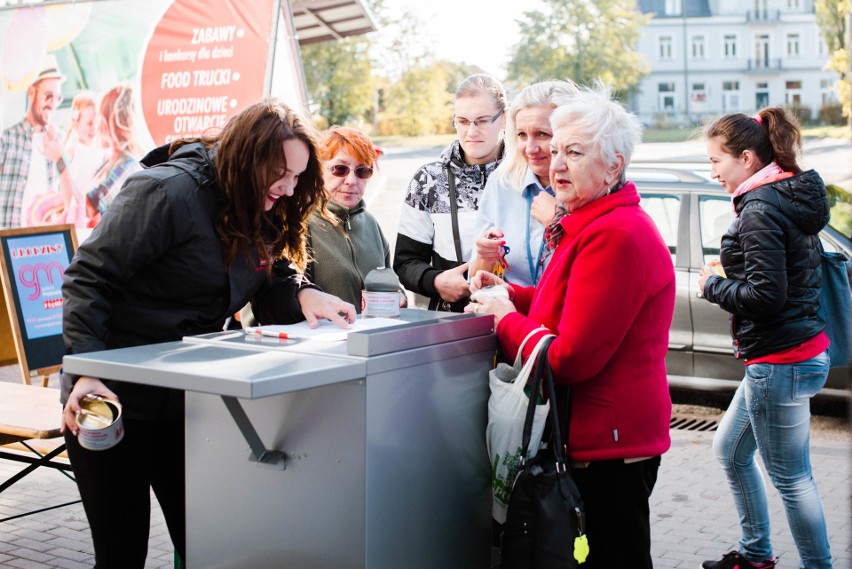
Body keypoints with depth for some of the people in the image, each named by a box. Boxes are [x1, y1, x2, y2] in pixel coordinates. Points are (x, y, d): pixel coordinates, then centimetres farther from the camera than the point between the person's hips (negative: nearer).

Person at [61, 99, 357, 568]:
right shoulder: (168, 192, -19)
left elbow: (272, 279, 11)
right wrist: (86, 374, -29)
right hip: (112, 401, -7)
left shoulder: (257, 211, 6)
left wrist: (302, 295, -13)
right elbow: (89, 278, -20)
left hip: (185, 401, 7)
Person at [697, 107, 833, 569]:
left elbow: (766, 294, -24)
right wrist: (726, 277, 10)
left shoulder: (760, 210, -19)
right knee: (729, 449, 23)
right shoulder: (792, 198, 10)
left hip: (780, 362, -11)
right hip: (802, 350, 11)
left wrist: (714, 285, -9)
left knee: (790, 479, 1)